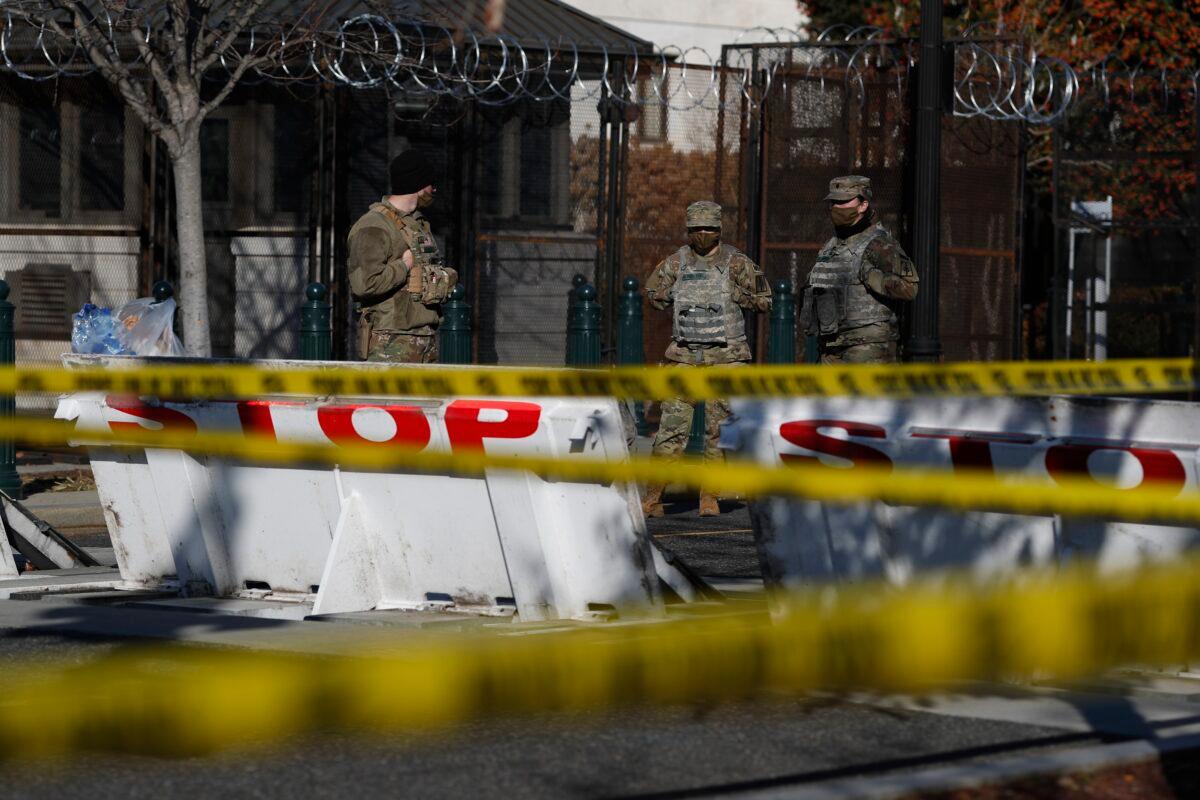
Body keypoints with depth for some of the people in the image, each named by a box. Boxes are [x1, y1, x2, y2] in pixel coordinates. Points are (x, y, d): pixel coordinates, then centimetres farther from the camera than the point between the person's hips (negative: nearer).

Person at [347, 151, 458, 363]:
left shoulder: (420, 224, 18)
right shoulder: (373, 227, -12)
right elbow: (364, 283, -25)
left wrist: (445, 277, 11)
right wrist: (406, 264, -14)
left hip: (427, 340, 9)